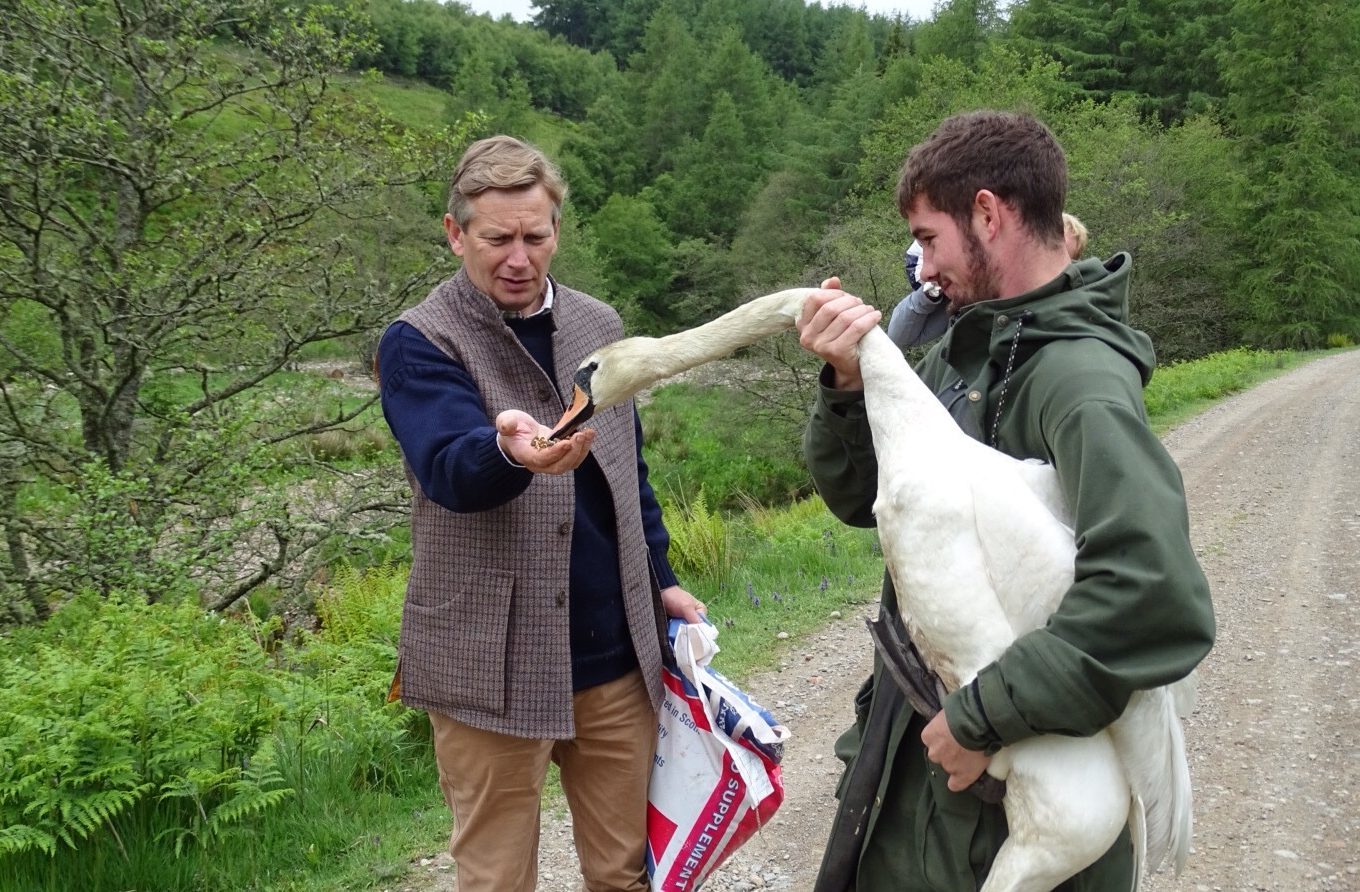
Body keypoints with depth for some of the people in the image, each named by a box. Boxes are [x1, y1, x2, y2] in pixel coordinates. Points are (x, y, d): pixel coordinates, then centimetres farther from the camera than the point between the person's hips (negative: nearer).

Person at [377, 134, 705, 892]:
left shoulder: (600, 325, 9)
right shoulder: (421, 342, -8)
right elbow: (450, 471, -24)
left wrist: (661, 577, 14)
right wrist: (509, 452, -45)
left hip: (616, 652, 5)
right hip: (491, 663, -4)